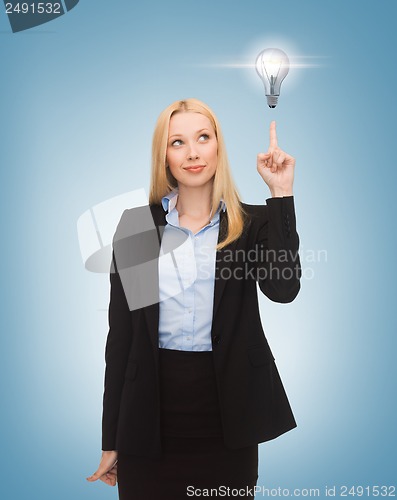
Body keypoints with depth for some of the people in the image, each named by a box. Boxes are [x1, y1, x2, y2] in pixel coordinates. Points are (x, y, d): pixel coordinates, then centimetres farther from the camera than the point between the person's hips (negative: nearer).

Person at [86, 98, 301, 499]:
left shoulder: (251, 223, 0)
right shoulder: (136, 225, 2)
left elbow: (283, 289, -19)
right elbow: (120, 333, 2)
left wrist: (281, 193, -18)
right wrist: (110, 440, 4)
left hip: (226, 408, 0)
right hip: (150, 410, 1)